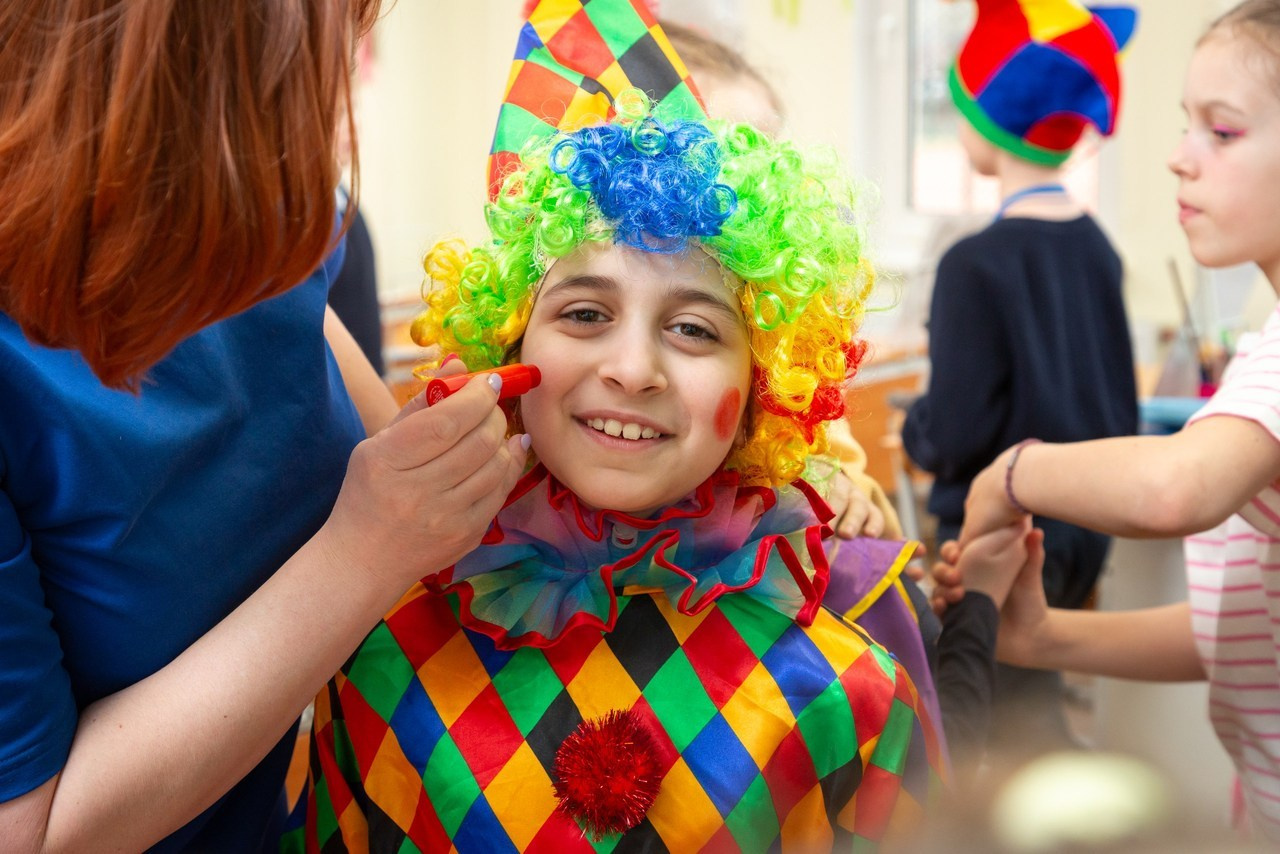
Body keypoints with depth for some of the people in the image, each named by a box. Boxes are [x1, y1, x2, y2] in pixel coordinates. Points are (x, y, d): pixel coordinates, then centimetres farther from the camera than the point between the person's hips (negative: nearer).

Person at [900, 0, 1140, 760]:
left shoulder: (978, 263, -19)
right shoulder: (1097, 247, 2)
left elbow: (959, 431, -20)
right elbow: (1119, 404, 12)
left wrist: (912, 430, -1)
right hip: (1082, 526, 7)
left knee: (1021, 729, 6)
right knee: (1031, 705, 21)